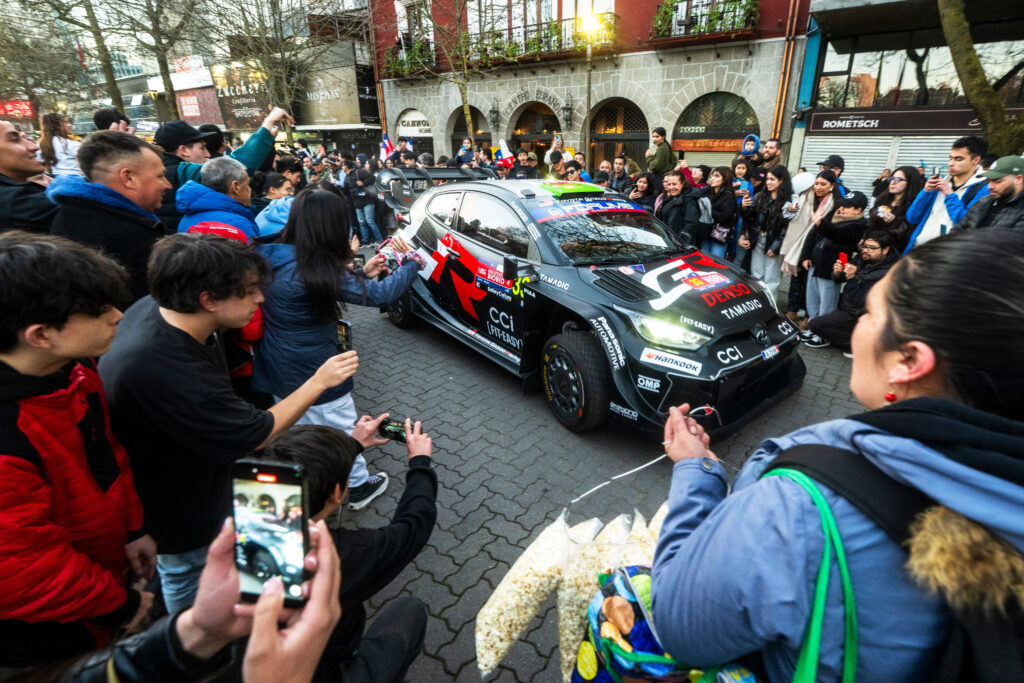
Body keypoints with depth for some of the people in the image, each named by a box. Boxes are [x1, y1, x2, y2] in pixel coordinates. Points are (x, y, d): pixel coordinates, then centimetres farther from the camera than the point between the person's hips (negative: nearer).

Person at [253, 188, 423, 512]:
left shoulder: (275, 260, -3)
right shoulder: (316, 270, -28)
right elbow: (379, 294, -23)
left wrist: (363, 273, 9)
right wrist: (412, 264, -8)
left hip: (279, 374, 8)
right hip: (315, 377, -8)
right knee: (342, 431, 14)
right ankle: (359, 486, 36)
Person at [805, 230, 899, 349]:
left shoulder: (887, 274, -26)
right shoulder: (861, 258, -6)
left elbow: (860, 303, -28)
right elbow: (839, 281, 4)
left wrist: (852, 278, -36)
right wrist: (837, 273, -19)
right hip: (845, 307, 8)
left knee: (814, 324, -14)